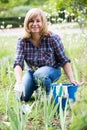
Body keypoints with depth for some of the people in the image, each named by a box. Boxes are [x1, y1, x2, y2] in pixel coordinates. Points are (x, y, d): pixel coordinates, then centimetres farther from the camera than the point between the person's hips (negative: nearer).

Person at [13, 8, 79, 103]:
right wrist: (19, 81, -43)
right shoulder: (22, 41, -16)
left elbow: (64, 61, -14)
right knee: (22, 97, -14)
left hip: (51, 70, -3)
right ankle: (37, 88, 19)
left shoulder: (53, 38, -21)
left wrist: (71, 79, -24)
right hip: (31, 72, 3)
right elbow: (18, 64, -24)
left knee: (40, 74, -37)